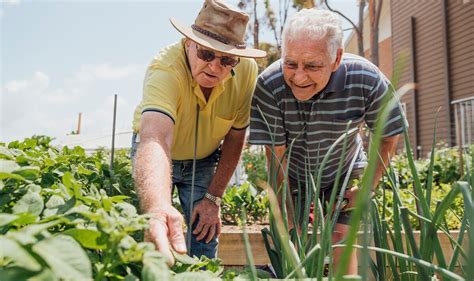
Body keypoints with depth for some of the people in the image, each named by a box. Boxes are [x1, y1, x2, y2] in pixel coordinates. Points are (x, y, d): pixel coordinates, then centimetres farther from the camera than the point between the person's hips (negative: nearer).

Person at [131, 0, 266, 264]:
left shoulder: (247, 71, -24)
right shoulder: (165, 69, -35)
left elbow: (235, 137, -12)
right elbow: (155, 139, -52)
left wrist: (213, 198, -12)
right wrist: (158, 207, -70)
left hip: (204, 159, 2)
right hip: (159, 155, -2)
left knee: (205, 241, -3)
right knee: (152, 236, -10)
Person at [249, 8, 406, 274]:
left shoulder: (367, 81, -30)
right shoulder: (268, 86, -33)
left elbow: (389, 137, -11)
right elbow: (277, 158, -23)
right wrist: (285, 218, -17)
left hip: (342, 173, 0)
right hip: (292, 175, 0)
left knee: (342, 238, -6)